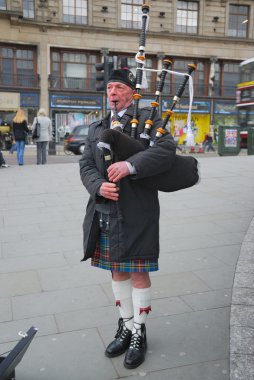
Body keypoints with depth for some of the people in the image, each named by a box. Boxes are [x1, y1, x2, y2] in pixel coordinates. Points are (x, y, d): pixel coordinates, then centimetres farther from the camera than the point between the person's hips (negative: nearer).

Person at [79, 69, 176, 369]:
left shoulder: (148, 118, 0)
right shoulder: (96, 128, 15)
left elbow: (167, 149, -15)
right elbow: (86, 165, 7)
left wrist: (130, 165, -27)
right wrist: (99, 186, -14)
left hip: (136, 212, -5)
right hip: (103, 213, 5)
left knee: (138, 274, 4)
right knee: (117, 272, 16)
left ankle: (139, 334, 24)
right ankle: (126, 327, 35)